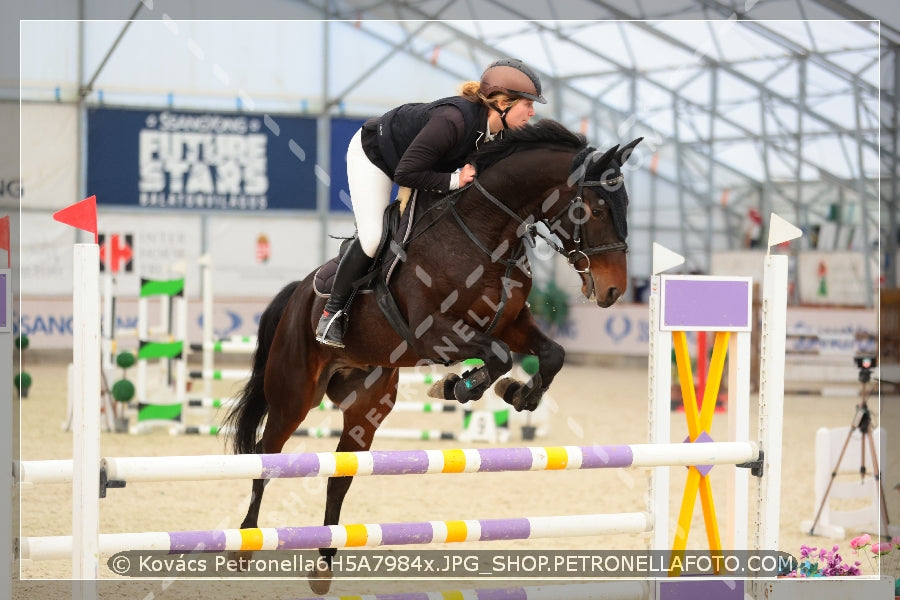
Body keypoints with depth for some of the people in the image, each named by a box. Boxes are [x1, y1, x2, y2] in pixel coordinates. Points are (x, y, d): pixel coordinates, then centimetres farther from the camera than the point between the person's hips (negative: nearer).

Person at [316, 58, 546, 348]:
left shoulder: (497, 134, -18)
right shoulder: (453, 120, -42)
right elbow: (405, 173, -39)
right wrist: (453, 181, -34)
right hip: (372, 154, -8)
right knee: (372, 238, -13)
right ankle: (332, 312, 3)